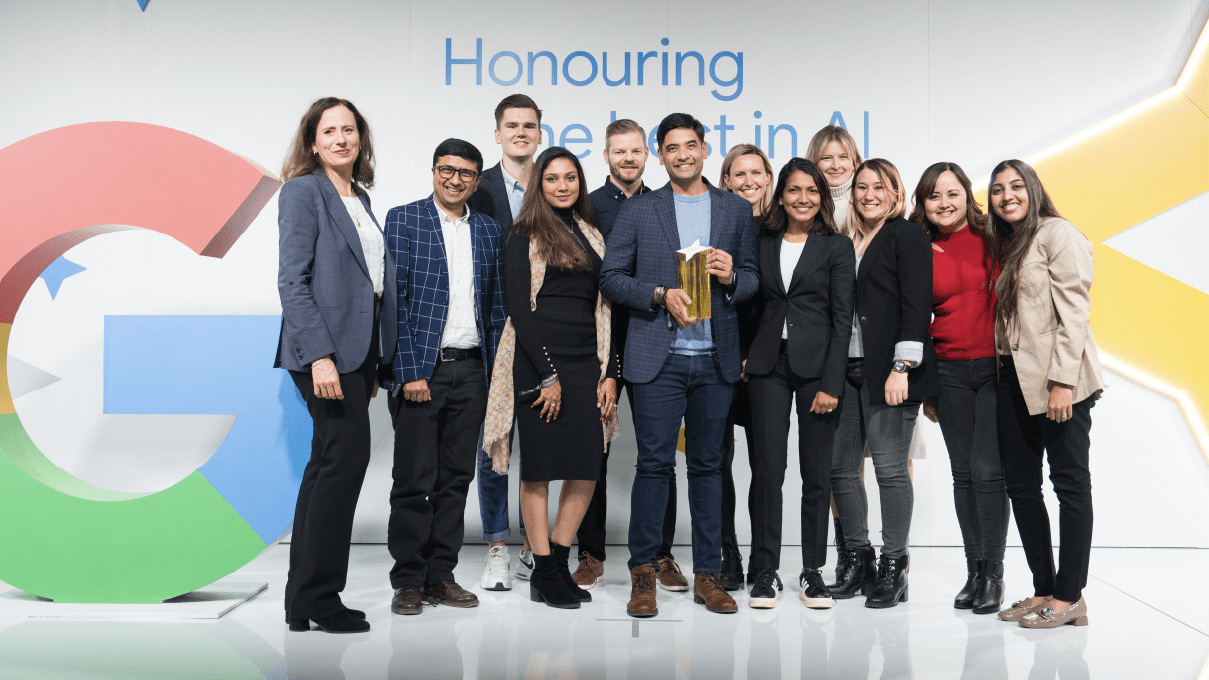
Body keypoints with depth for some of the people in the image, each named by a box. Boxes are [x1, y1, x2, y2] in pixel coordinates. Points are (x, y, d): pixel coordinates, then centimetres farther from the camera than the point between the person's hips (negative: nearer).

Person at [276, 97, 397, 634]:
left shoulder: (359, 198, 19)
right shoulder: (303, 191, -5)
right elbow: (292, 281, -13)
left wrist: (374, 362, 14)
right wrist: (319, 355, -21)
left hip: (357, 351, 8)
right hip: (325, 351, -8)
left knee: (328, 465, 9)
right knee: (346, 458, -10)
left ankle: (304, 601, 17)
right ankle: (318, 597, 1)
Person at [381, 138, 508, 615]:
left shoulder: (489, 230, 12)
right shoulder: (402, 220, -1)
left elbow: (497, 306, 14)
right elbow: (392, 299, -6)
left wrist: (497, 373, 6)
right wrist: (408, 371, -13)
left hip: (471, 370, 4)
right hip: (419, 369, -4)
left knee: (456, 478, 8)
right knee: (414, 480, -1)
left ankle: (441, 576, 18)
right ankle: (408, 581, 11)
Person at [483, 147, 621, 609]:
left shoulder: (590, 236, 16)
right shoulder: (526, 236, 0)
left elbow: (604, 310, 15)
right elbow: (520, 309, -7)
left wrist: (609, 373, 6)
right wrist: (547, 375, -12)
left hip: (586, 362, 5)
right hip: (538, 363, -5)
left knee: (588, 467, 1)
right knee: (540, 468, 0)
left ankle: (559, 563, 15)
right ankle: (543, 574, 10)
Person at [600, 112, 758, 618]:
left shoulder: (737, 210, 12)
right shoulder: (637, 211, 7)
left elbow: (753, 279, 14)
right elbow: (611, 278, 3)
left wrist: (731, 277, -9)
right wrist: (662, 296, -11)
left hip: (716, 358, 2)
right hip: (659, 357, -2)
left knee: (708, 464, 8)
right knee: (654, 464, -3)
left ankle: (707, 575, 17)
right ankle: (643, 574, 9)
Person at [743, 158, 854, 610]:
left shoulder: (837, 247, 2)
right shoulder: (763, 243, 11)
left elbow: (842, 318, -3)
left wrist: (832, 383, -10)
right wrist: (745, 354, 2)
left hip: (816, 365, -2)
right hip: (768, 365, 2)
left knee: (817, 472, 3)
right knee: (767, 467, -1)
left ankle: (813, 571, 14)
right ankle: (766, 571, 9)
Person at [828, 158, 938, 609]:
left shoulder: (908, 236, -1)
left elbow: (916, 305, -9)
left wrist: (902, 367, -16)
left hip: (888, 371, -6)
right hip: (846, 369, 6)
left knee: (890, 468, -3)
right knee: (840, 468, 6)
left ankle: (894, 569, 8)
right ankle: (858, 562, 19)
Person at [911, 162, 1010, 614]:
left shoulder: (991, 241, 0)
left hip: (996, 367, -3)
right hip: (948, 372, 3)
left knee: (988, 470, -7)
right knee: (963, 472, 6)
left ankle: (993, 575, 5)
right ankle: (974, 573, 16)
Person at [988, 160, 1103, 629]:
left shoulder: (1059, 234, -4)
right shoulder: (1007, 247, 20)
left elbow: (1073, 312, -12)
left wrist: (1062, 381, -18)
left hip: (1056, 379, -8)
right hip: (1014, 379, 8)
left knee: (1070, 482, -3)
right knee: (1020, 483, 8)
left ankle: (1069, 597, 2)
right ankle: (1044, 590, 16)